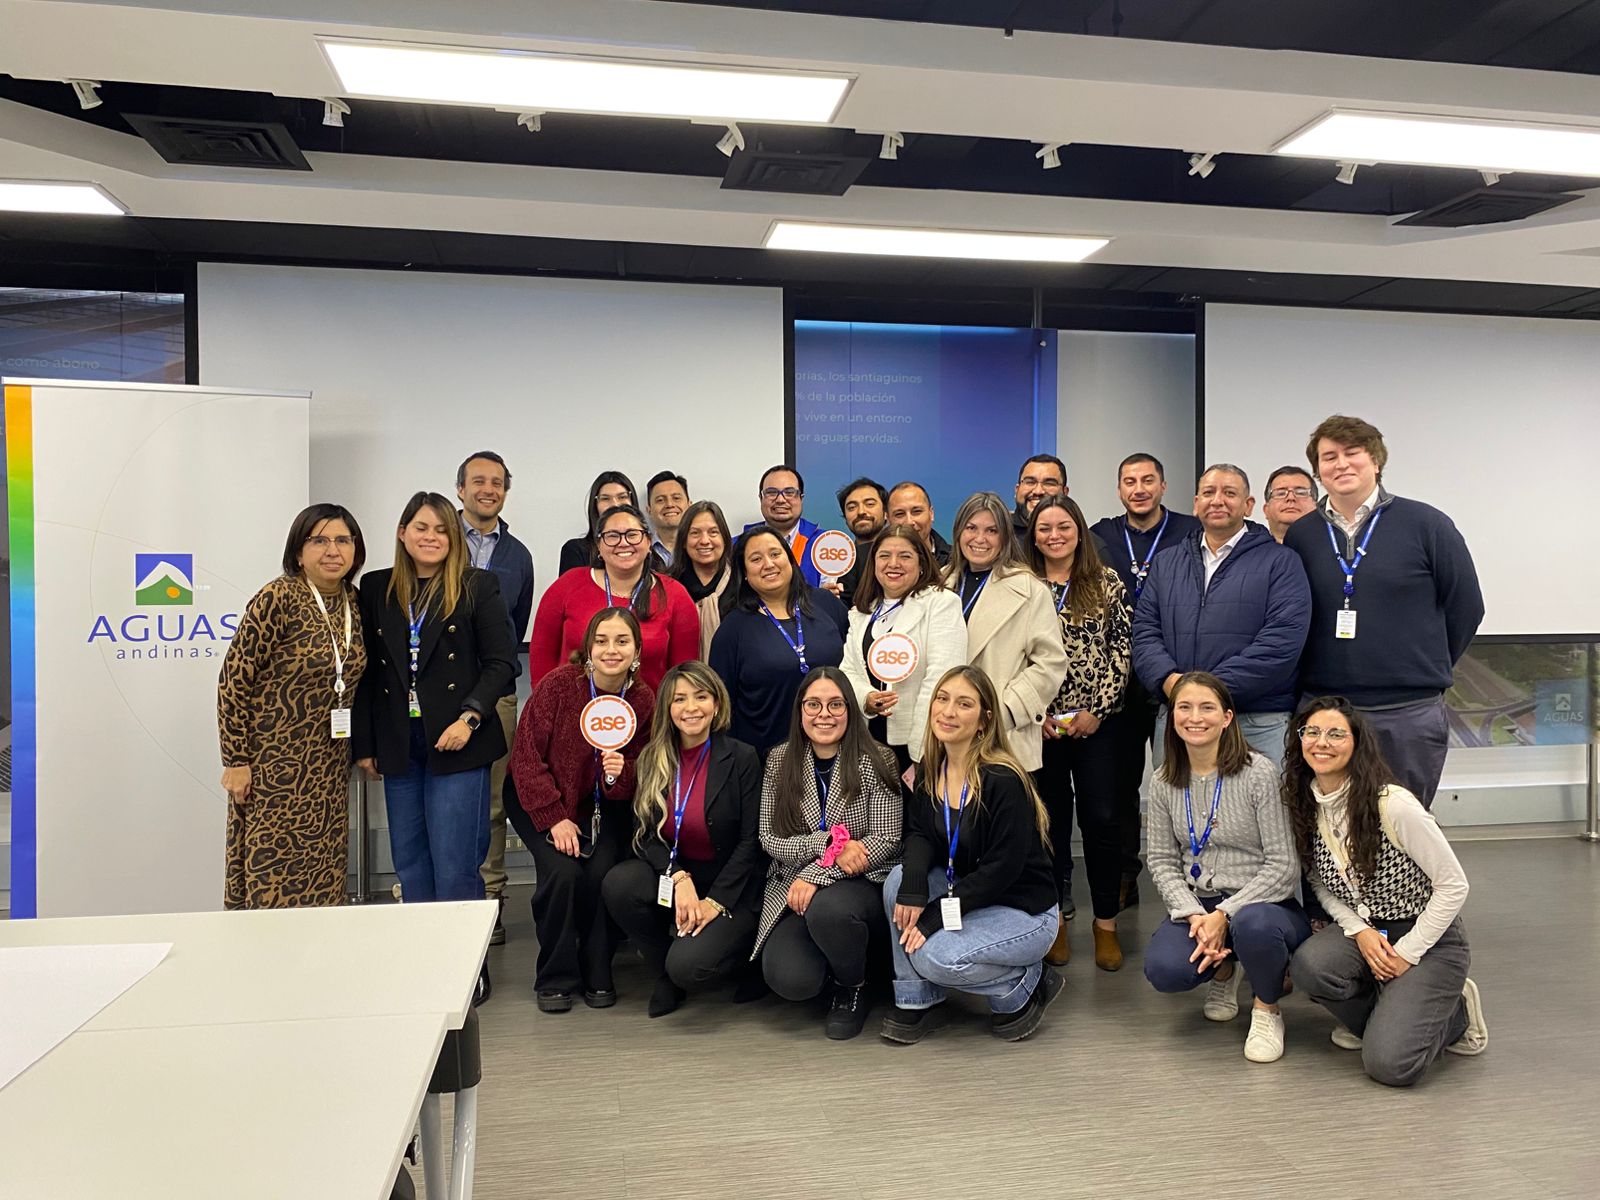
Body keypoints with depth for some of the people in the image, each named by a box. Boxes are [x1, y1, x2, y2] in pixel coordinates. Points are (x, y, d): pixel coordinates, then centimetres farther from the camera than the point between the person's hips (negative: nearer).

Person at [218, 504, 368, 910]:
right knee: (273, 877, 0)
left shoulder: (353, 601, 6)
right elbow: (234, 681, -13)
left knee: (323, 879, 11)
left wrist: (359, 750, 13)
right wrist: (236, 761, -13)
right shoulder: (278, 598, -13)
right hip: (273, 765, -6)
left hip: (329, 767, 6)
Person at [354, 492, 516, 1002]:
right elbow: (366, 671, 10)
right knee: (410, 864, 10)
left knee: (455, 865, -4)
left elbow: (500, 661, -3)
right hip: (398, 747, 4)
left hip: (455, 744, -4)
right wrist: (364, 744, 8)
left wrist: (470, 717, -14)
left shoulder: (478, 587, -1)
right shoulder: (376, 589, 9)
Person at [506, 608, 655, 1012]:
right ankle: (554, 979, 0)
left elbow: (638, 780, 1)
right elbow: (526, 757, -14)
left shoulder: (643, 701, -9)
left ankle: (597, 976, 3)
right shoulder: (558, 685, -18)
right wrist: (555, 818, -17)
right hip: (541, 802, -2)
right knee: (561, 872, -23)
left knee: (602, 873, -21)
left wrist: (620, 775, -23)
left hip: (604, 806, 2)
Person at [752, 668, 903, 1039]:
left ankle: (852, 988, -2)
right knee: (789, 979, -24)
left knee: (826, 909, -36)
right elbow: (770, 839, -1)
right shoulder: (779, 761, 2)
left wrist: (816, 874, -18)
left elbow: (887, 840, -10)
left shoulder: (874, 762, -5)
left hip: (862, 883, -2)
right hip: (792, 889, 2)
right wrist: (829, 845, -19)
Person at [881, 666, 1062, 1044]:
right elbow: (920, 835, -2)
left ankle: (1027, 985, 3)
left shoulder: (1004, 781, -25)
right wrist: (914, 882, -25)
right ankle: (914, 1002, -3)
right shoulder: (930, 770, -2)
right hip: (966, 892, 7)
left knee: (935, 955, -27)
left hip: (1023, 911, -7)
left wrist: (937, 914, -24)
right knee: (898, 880, -18)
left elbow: (1002, 869, -24)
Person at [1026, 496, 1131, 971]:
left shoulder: (1106, 583, 4)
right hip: (1040, 723, 1)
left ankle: (1106, 922, 14)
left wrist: (1097, 709, -8)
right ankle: (1055, 919, 20)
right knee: (1050, 819, 8)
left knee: (1101, 817, -1)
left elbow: (1121, 649, 0)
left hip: (1098, 720, 0)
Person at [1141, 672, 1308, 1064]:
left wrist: (1224, 914, -21)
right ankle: (1222, 969, 14)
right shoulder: (1164, 781, 2)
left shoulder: (1259, 773, -13)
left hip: (1261, 902, -3)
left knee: (1252, 925, -40)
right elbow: (1161, 858, 3)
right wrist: (1193, 914, -14)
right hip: (1196, 903, 4)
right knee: (1163, 969, -25)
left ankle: (1267, 1009, -5)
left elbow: (1284, 866, -13)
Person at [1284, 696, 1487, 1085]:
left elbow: (1453, 885, -15)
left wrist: (1407, 953, -14)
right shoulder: (1304, 804, -4)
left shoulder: (1394, 805, -22)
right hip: (1364, 929, 5)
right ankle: (1384, 1015, 4)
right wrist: (1359, 930, -11)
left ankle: (1454, 1013, 11)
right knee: (1310, 964, -29)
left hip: (1427, 937, -5)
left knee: (1389, 1064, -21)